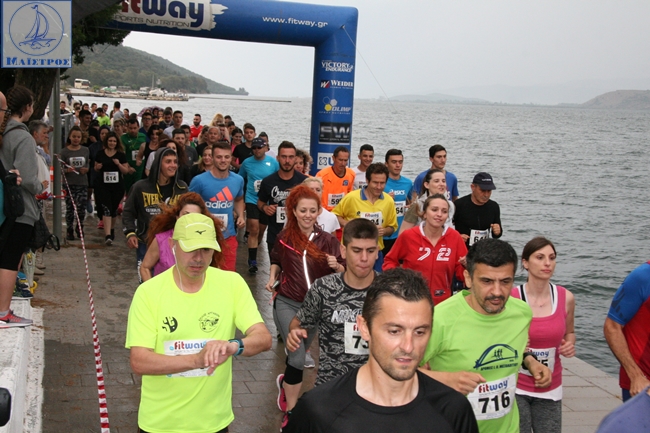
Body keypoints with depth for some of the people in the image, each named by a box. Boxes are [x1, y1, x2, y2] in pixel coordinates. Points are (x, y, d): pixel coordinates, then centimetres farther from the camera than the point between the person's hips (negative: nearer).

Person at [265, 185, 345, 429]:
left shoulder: (328, 241, -6)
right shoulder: (284, 237, -3)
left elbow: (343, 273, -6)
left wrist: (336, 266, -26)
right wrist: (272, 278, 0)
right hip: (286, 303, -1)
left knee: (300, 353, 18)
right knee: (298, 358, -14)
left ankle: (285, 381, 50)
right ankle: (290, 412, 3)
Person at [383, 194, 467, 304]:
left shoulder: (455, 237, -4)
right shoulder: (408, 236, -8)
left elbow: (461, 273, 2)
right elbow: (390, 260, 6)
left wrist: (466, 265, -18)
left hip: (443, 302, 2)